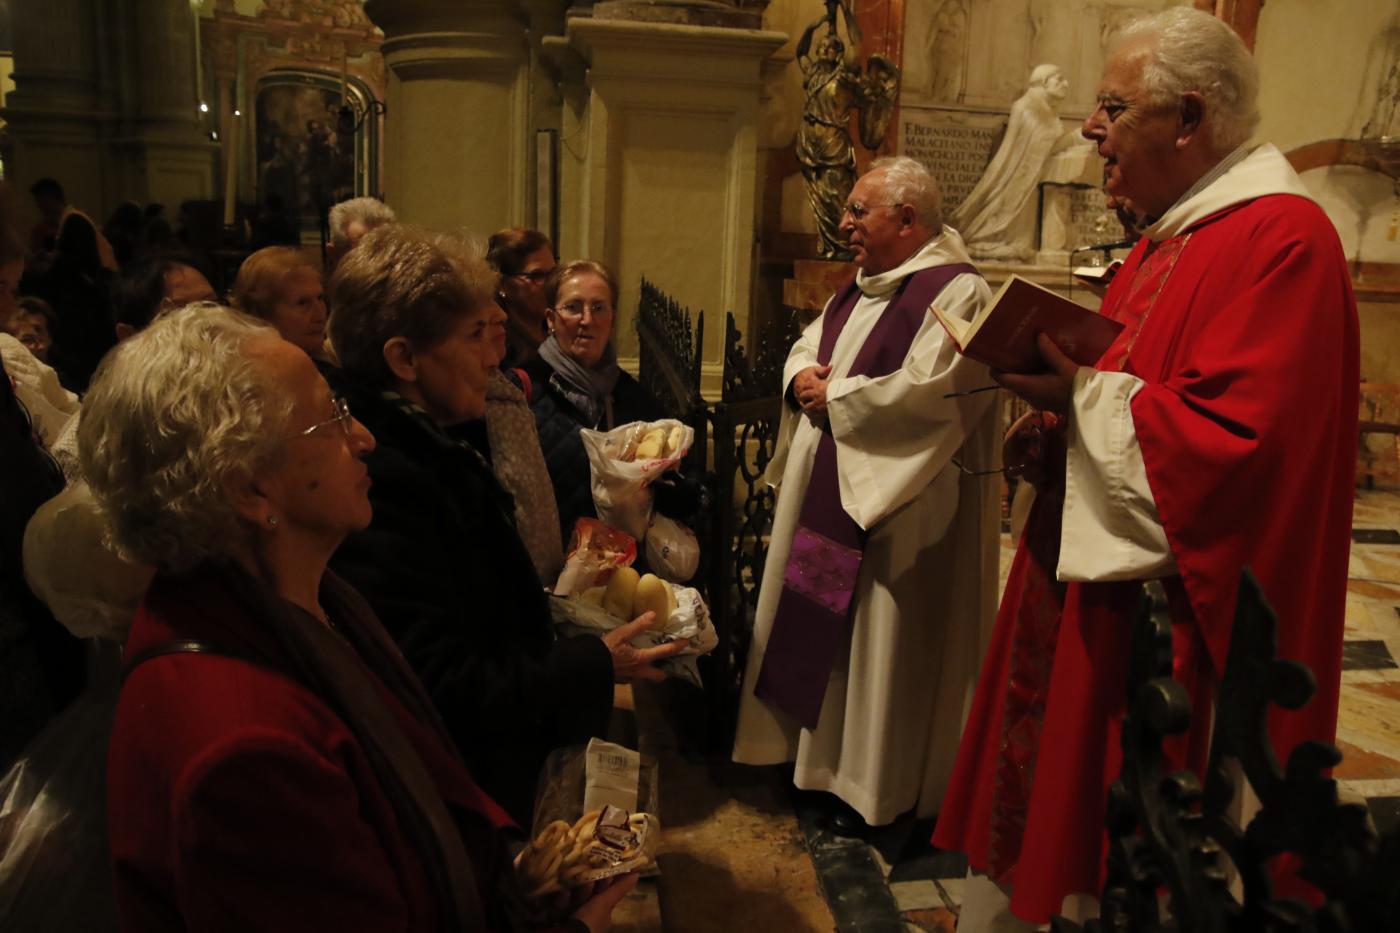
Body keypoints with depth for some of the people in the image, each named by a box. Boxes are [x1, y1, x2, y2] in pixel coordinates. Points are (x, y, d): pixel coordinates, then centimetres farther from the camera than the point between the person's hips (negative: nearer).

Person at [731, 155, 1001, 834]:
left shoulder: (958, 292, -15)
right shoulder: (859, 288, 14)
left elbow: (929, 393, -26)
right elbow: (807, 346, 21)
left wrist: (836, 396, -17)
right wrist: (804, 377, -3)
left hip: (900, 504, -9)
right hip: (828, 490, 9)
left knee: (879, 637, 2)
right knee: (821, 623, 16)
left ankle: (874, 787, 19)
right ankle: (816, 748, 33)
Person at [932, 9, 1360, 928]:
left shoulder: (1280, 239, -16)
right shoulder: (1165, 240, 14)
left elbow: (1238, 444, -26)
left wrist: (1083, 398, -17)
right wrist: (1060, 436, 1)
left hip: (1173, 621, -9)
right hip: (1093, 590, 9)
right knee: (1044, 827, 18)